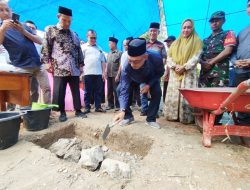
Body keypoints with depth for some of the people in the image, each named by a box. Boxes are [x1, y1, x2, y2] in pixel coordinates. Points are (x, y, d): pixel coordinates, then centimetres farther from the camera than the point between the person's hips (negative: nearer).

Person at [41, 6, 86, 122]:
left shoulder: (74, 34, 18)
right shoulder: (50, 30, 8)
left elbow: (79, 50, 18)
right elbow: (46, 47, 3)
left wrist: (81, 64, 12)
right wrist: (46, 62, -7)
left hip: (74, 69, 3)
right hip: (59, 69, -3)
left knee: (76, 91, 6)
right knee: (59, 92, -1)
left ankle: (78, 110, 16)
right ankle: (62, 112, 13)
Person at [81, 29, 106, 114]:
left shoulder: (99, 48, 20)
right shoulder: (83, 47, 9)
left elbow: (103, 61, 17)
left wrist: (104, 72, 7)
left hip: (99, 73, 3)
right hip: (88, 73, -3)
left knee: (98, 91, 5)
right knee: (88, 92, 2)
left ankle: (98, 107, 12)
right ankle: (87, 107, 10)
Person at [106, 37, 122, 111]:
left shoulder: (119, 53, -4)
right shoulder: (109, 54, 15)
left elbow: (120, 65, -9)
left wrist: (118, 75, -14)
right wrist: (105, 73, 10)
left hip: (115, 75, -6)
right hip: (109, 75, 6)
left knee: (116, 91, -1)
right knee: (109, 90, 9)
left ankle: (117, 105, 9)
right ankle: (110, 104, 20)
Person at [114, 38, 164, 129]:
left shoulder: (156, 58, -40)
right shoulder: (126, 68, -41)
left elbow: (160, 72, -17)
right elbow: (124, 90, -40)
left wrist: (149, 85, -30)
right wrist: (123, 110, -51)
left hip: (151, 78, 0)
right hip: (134, 79, 0)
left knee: (157, 92, -23)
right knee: (120, 90, -18)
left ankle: (151, 119, -3)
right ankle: (128, 116, 1)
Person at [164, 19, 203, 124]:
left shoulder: (197, 41, 9)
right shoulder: (175, 43, 21)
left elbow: (196, 57, -3)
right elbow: (169, 57, 11)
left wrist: (184, 67, -15)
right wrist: (174, 66, -7)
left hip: (189, 73, -3)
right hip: (174, 73, 4)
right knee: (173, 95, 0)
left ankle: (187, 118, -2)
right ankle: (173, 116, 9)